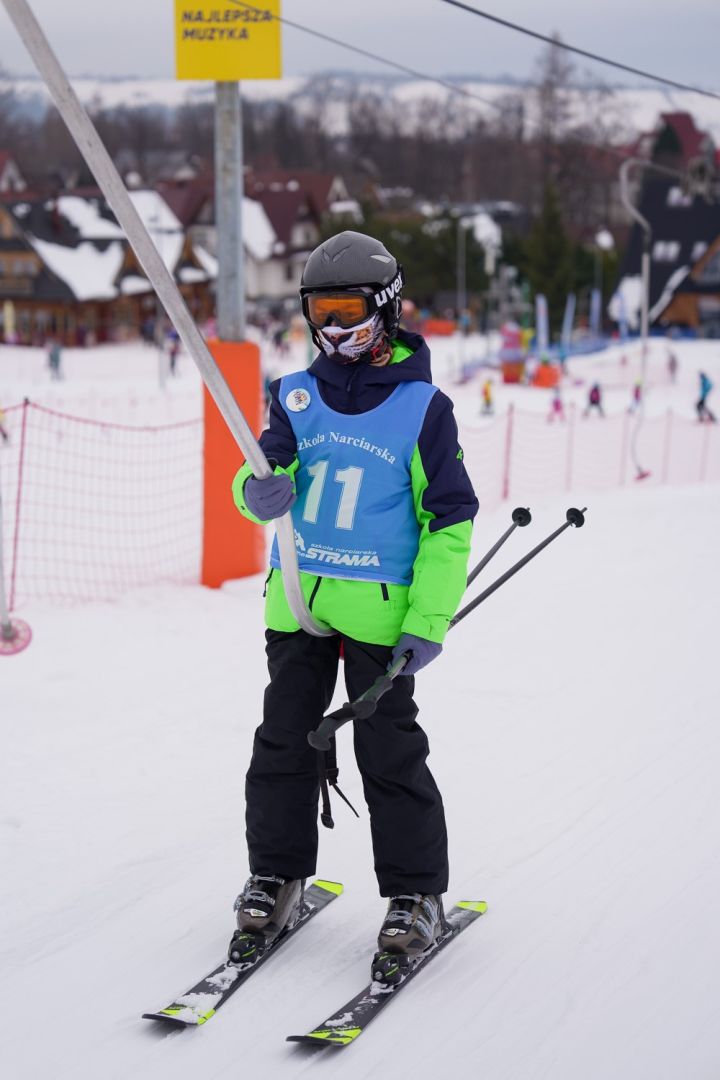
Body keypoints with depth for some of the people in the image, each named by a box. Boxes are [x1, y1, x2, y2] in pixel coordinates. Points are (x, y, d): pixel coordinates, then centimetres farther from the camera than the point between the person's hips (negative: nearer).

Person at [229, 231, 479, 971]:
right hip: (296, 601, 4)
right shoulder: (297, 396, 8)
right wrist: (260, 491, -23)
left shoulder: (421, 406, -3)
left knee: (389, 751, -1)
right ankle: (276, 876, 22)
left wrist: (429, 622, -10)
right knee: (283, 739, 8)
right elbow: (260, 482, 4)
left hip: (378, 608, -4)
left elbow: (450, 521, -3)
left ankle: (415, 894, 10)